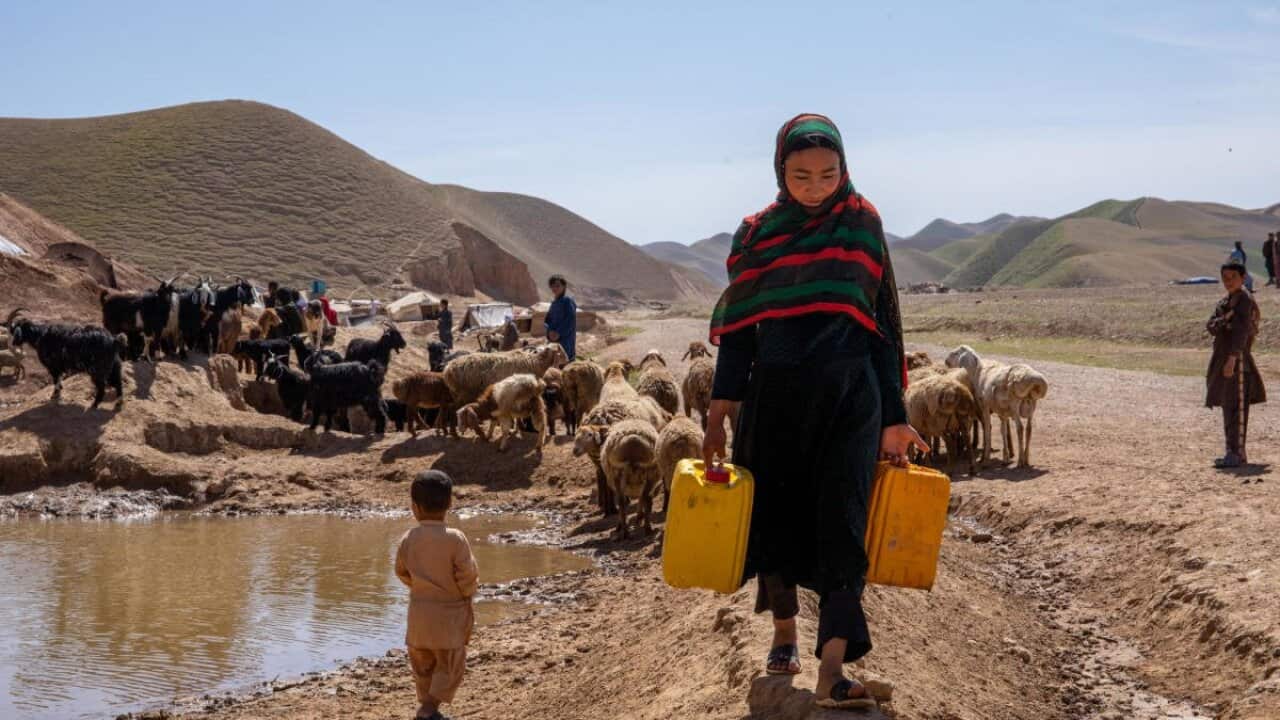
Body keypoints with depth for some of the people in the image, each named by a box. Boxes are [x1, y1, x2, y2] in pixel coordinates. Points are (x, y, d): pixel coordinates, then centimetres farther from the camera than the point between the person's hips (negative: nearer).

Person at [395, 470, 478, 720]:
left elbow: (402, 572, 6)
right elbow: (467, 576, -14)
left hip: (419, 612, 4)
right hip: (449, 613, -4)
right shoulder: (455, 539, -18)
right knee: (449, 666, 5)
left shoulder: (408, 539, -7)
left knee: (423, 665, 18)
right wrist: (466, 595, 5)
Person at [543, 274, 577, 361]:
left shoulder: (568, 301, -9)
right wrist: (551, 331, -4)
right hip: (555, 339, 8)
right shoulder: (554, 302, 14)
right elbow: (548, 320, 15)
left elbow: (571, 320, -16)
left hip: (566, 339, -8)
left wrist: (559, 333, -18)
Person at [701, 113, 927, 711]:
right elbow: (737, 328, 5)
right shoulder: (758, 233, 4)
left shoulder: (861, 223, 2)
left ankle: (832, 672, -16)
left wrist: (895, 419, 3)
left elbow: (882, 322, 5)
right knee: (775, 513, 9)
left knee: (841, 522, -10)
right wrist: (719, 419, -2)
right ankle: (784, 632, 32)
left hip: (849, 395, -1)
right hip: (776, 394, 2)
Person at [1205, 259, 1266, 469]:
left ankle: (1236, 453, -11)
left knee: (1236, 406, -11)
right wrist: (1224, 320, -14)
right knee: (1227, 406, 13)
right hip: (1222, 357, 9)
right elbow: (1211, 327, 7)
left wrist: (1232, 358, -30)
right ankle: (1235, 452, 21)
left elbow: (1242, 331, -21)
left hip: (1237, 358, -9)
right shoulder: (1224, 303, 16)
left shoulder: (1245, 300, -11)